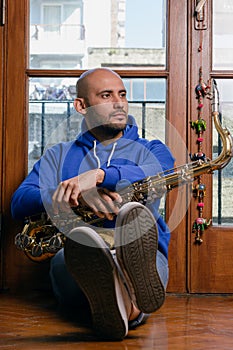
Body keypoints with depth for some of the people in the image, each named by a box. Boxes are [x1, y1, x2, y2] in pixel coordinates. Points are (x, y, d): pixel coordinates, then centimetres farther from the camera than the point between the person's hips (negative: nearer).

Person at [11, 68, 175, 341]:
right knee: (79, 240, -36)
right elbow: (19, 203, 3)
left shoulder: (151, 150, 21)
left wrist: (99, 174, -22)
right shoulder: (58, 155, 22)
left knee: (135, 215, -35)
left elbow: (160, 174, -6)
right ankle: (131, 308, -65)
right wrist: (78, 195, -16)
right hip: (76, 256, 1)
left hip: (145, 254, 0)